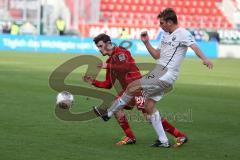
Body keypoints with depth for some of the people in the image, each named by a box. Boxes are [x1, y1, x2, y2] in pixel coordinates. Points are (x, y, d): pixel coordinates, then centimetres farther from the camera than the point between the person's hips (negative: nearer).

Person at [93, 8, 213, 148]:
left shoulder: (183, 34, -9)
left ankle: (108, 113, 5)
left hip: (166, 75, -10)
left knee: (132, 87, -9)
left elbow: (194, 47, -25)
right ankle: (163, 141, 13)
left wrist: (204, 59, -42)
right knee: (149, 106, 9)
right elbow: (157, 55, 25)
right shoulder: (166, 35, 20)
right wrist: (146, 42, 12)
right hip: (159, 73, 10)